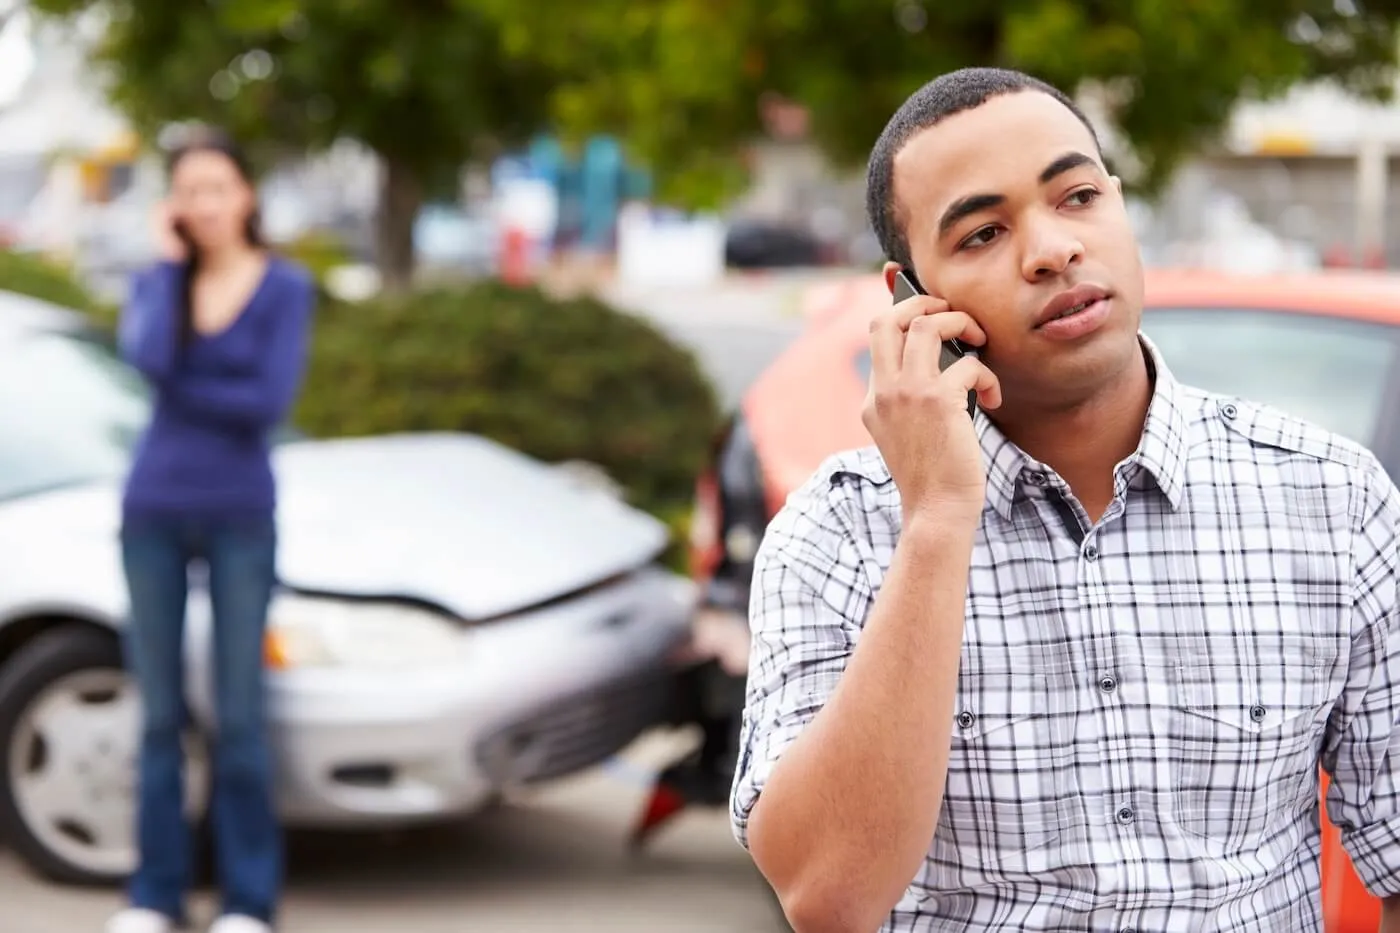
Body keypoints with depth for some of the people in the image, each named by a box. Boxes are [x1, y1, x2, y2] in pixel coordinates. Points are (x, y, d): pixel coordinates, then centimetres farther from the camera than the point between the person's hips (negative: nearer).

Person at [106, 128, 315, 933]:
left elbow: (272, 400, -14)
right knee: (160, 712, 6)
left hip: (240, 514, -2)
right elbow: (149, 358, -17)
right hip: (155, 510, 3)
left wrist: (179, 390, -8)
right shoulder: (157, 281, 5)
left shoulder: (286, 287, -2)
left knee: (239, 715, -3)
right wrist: (170, 263, -8)